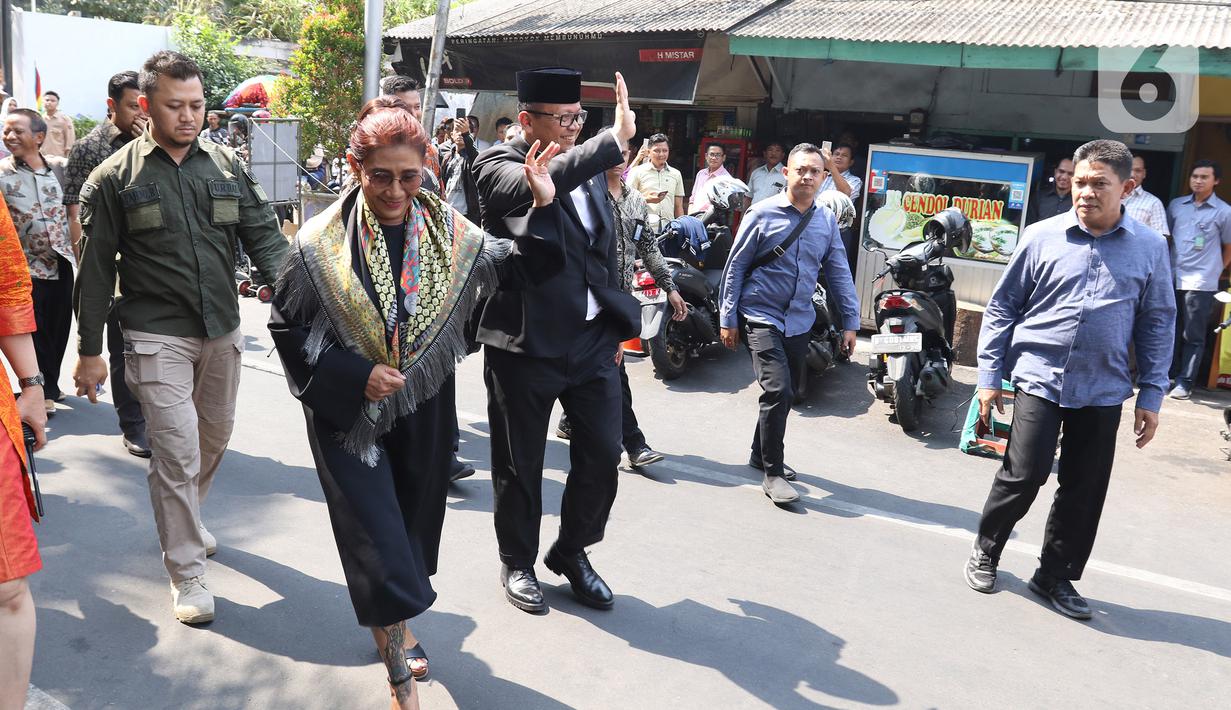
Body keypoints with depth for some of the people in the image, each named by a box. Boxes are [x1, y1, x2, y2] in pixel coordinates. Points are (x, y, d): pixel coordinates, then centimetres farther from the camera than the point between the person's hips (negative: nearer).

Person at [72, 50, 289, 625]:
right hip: (157, 336, -4)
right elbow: (96, 271, 0)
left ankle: (181, 520, 44)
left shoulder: (228, 167, 5)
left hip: (222, 330, 4)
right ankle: (185, 570, 8)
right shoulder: (114, 178, -3)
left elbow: (265, 239, 1)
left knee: (216, 434, 17)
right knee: (177, 449, -7)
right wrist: (90, 351, 0)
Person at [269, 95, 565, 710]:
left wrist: (543, 208, -9)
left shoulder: (446, 229, -3)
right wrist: (354, 374, -16)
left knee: (415, 519, 17)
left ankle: (394, 619, 43)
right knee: (376, 532, -3)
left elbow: (517, 268, 6)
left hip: (425, 407, 4)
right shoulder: (322, 242, -12)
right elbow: (288, 326, -6)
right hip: (350, 409, -3)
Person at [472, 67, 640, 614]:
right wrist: (616, 140, -32)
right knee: (520, 465, 10)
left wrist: (618, 323, 18)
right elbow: (535, 188, -33)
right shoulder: (498, 166, -8)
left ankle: (571, 552, 30)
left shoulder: (590, 169, 12)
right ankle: (518, 563, 31)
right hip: (525, 343, -5)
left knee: (603, 456, 7)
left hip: (594, 340, 5)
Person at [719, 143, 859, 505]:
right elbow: (735, 267, -3)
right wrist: (727, 318, -4)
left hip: (800, 321, 5)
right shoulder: (762, 214, -7)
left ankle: (762, 454, 35)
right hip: (761, 317, -5)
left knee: (786, 394, 15)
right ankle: (772, 473, -4)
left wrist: (850, 322, 6)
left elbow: (839, 273, 9)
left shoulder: (827, 221, 5)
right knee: (778, 390, -17)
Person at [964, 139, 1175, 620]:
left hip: (1103, 391, 2)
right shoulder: (1042, 237, -2)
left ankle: (1056, 576, 26)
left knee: (1085, 489, 8)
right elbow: (1002, 307, 3)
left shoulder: (1150, 248, 2)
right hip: (1039, 378, -2)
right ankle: (985, 551, 20)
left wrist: (1151, 396, 4)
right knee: (1024, 474, -5)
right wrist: (990, 375, 1)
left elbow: (1157, 325, 8)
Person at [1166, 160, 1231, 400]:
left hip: (1200, 283, -3)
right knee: (1171, 331, 11)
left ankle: (1185, 382, 5)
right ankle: (1168, 375, 21)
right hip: (1172, 279, 3)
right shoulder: (1176, 205, 7)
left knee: (1193, 336, 1)